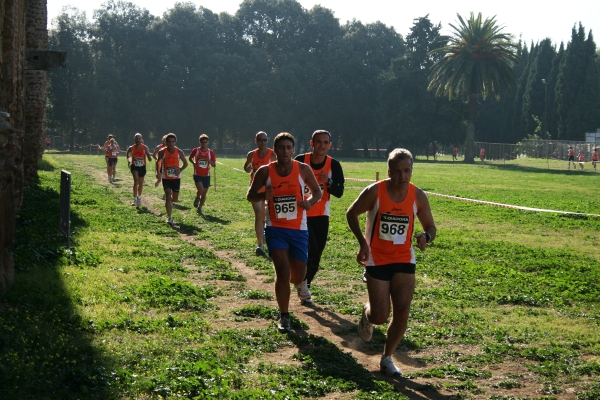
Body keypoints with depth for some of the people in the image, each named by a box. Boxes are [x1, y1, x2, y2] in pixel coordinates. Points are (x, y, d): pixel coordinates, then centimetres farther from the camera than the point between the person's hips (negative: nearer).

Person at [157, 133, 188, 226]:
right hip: (166, 178, -2)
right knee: (168, 196, -14)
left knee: (175, 199, 10)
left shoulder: (179, 152, -5)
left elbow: (185, 163, 5)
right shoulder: (162, 152, -7)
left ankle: (169, 201, 48)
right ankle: (169, 217, -10)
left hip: (176, 178, 2)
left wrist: (180, 169, -13)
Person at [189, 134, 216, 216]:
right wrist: (193, 163, -6)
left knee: (204, 193, 7)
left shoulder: (211, 152, 0)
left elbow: (214, 165, 1)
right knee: (200, 189, -23)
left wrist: (209, 161, -19)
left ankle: (199, 208, 24)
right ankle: (197, 199, 11)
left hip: (206, 175, 2)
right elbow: (190, 158, 15)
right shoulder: (196, 150, -3)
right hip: (197, 174, -2)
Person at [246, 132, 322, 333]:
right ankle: (284, 317, 1)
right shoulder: (265, 171, -5)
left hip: (299, 229, 1)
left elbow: (317, 191, 9)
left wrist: (310, 201, -14)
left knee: (298, 276, 8)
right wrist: (264, 195, -19)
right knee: (283, 271, -14)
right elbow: (250, 196, 3)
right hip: (275, 228, -1)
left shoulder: (303, 169, -3)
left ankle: (299, 283, 49)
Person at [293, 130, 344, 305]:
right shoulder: (301, 161, -9)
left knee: (316, 257, 7)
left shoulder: (333, 165, -4)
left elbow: (339, 192, -7)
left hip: (321, 216, 3)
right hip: (302, 214, -3)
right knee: (311, 250, -17)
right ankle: (303, 282, 7)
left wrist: (328, 182, -24)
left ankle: (305, 287, 26)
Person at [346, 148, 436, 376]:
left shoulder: (418, 197, -6)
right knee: (380, 317, -4)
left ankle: (387, 358, 16)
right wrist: (362, 242, -12)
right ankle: (367, 313, 36)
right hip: (377, 261, -2)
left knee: (402, 313, -5)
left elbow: (430, 226, 6)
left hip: (404, 261, 3)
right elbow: (351, 214, 0)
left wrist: (426, 236, -19)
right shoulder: (375, 192, -14)